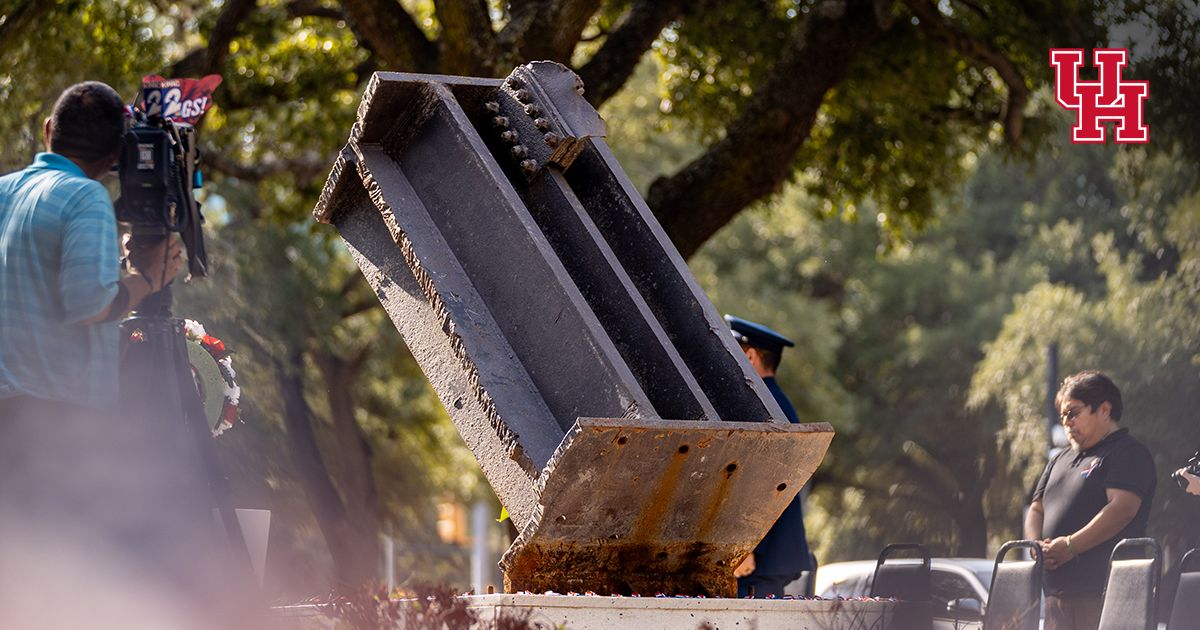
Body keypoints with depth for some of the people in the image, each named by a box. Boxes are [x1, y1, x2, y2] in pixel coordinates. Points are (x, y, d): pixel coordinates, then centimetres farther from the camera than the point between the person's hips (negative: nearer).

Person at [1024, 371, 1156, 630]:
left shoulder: (1129, 453, -2)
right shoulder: (1060, 460, 26)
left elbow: (1122, 509, -15)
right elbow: (1037, 510, 24)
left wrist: (1070, 545, -20)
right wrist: (1036, 545, 0)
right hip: (1057, 591, 8)